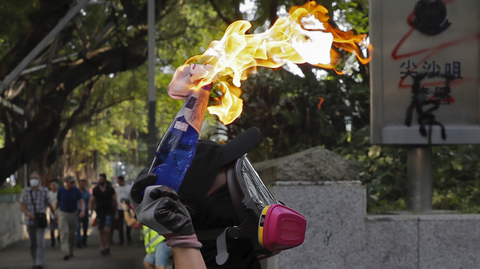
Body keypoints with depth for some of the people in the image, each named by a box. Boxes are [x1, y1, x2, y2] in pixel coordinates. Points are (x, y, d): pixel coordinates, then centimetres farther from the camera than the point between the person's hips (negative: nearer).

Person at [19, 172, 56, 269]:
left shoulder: (44, 191, -2)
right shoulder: (25, 191, 1)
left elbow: (49, 204, 10)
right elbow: (21, 206, -4)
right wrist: (28, 213, -23)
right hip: (30, 221, 2)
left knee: (40, 242, -14)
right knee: (33, 244, 11)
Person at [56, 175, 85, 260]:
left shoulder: (76, 190, -4)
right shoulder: (61, 190, -5)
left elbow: (82, 202, -9)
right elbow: (57, 202, 8)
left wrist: (83, 211, -26)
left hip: (73, 214, 2)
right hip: (63, 213, -2)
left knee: (72, 234, 11)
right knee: (64, 233, -15)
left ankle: (71, 251, 29)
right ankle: (66, 253, -21)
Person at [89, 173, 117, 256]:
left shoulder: (110, 189, 4)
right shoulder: (95, 190, 7)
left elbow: (114, 201, 8)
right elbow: (92, 201, 11)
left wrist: (115, 213, 7)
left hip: (109, 212, -2)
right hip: (99, 212, 2)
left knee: (107, 230, -15)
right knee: (101, 231, 2)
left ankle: (107, 246, 3)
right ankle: (102, 248, 10)